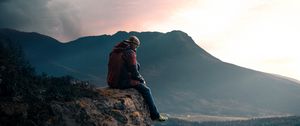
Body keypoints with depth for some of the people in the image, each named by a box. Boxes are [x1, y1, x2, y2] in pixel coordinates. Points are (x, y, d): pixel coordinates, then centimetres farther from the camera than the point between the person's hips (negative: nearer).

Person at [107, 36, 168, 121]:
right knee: (146, 90, 4)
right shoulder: (130, 53, -12)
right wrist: (142, 80, 5)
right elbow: (134, 71, -14)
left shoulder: (114, 52, 14)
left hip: (112, 82, 9)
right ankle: (155, 115, 8)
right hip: (123, 82, -9)